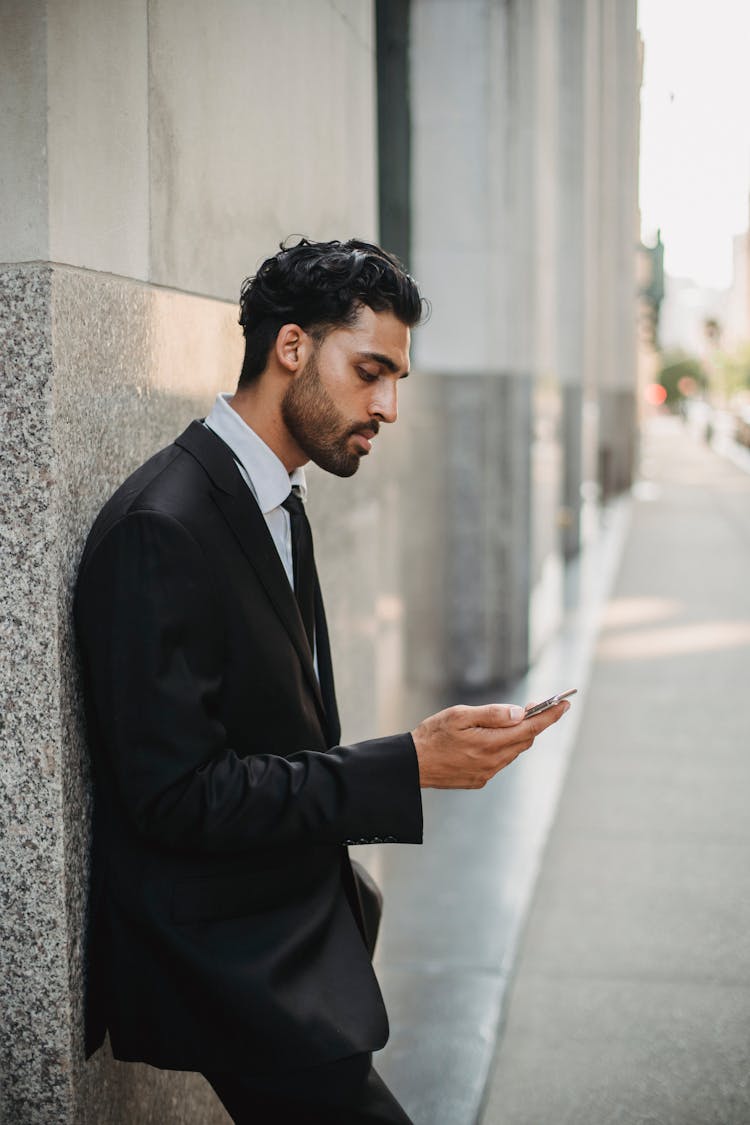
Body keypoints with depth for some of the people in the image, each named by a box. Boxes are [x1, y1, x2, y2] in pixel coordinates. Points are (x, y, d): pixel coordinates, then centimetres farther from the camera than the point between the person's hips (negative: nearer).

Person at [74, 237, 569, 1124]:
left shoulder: (279, 506, 10)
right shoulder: (161, 529, -21)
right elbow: (176, 796, -24)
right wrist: (408, 765, -24)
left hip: (298, 933, 9)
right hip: (234, 969, -9)